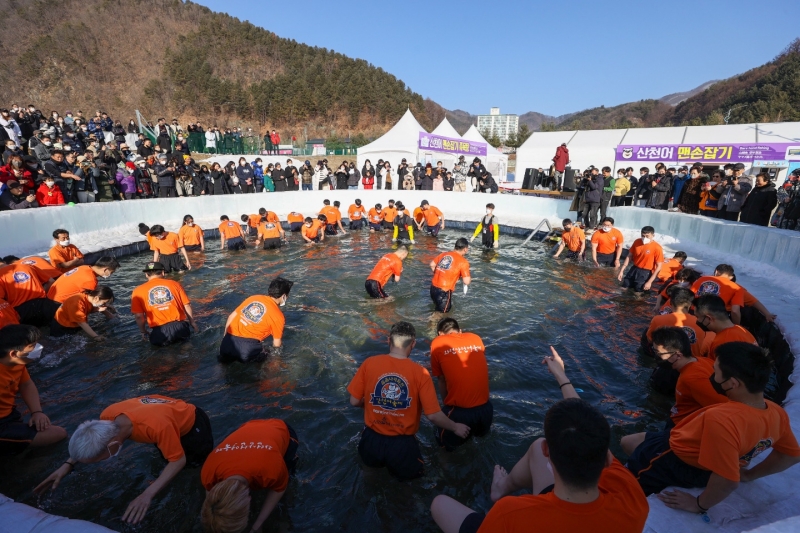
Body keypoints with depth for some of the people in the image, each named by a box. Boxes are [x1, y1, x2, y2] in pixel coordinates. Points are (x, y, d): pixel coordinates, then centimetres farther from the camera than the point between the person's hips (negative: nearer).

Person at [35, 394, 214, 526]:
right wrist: (68, 464, -14)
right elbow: (92, 440, -2)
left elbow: (178, 460, -33)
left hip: (191, 423, -6)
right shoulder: (109, 416, -27)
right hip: (169, 412, 6)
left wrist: (148, 494, -41)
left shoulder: (157, 426, -48)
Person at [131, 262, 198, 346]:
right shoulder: (174, 284, 7)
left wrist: (144, 333, 17)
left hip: (160, 331, -1)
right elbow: (187, 306, 8)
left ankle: (165, 340, 2)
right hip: (180, 326, 2)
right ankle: (181, 336, 4)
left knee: (154, 340, 30)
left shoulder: (138, 291, 4)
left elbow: (139, 316, 1)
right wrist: (192, 322, 20)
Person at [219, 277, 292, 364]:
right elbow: (276, 344, 7)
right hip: (247, 348, -6)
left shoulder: (253, 298, 13)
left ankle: (226, 356, 14)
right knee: (262, 355, 24)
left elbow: (231, 316, 16)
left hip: (227, 344, 6)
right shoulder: (278, 315, 0)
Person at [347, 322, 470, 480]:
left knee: (371, 466, 38)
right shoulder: (420, 372, -17)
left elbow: (354, 401, -4)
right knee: (413, 476, 29)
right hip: (402, 445, -3)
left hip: (372, 441, 3)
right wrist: (456, 428, 4)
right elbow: (433, 415, -15)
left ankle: (373, 467, 18)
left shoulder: (369, 363, -13)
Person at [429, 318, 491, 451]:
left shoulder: (438, 343, -2)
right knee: (480, 436, 35)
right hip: (485, 408, 4)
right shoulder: (476, 338, 8)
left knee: (445, 443, 24)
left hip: (459, 410, -4)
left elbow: (441, 380, 5)